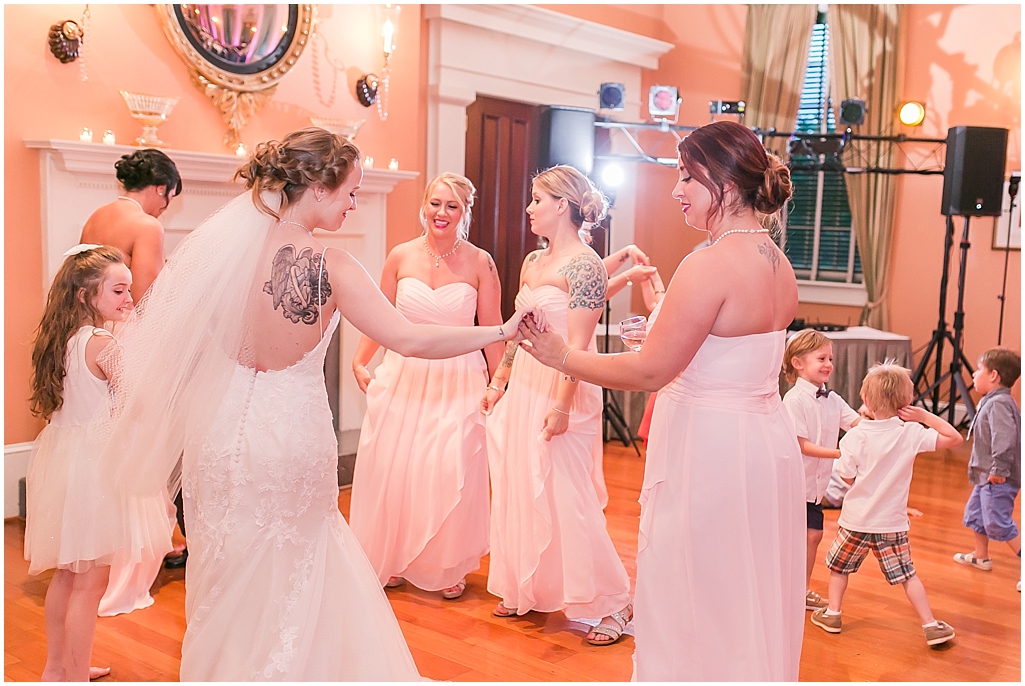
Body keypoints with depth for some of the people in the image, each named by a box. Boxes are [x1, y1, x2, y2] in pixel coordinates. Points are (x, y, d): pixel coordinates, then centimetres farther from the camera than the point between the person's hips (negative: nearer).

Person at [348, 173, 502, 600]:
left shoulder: (479, 263, -4)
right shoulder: (401, 256, 2)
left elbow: (492, 330, -1)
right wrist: (359, 363, 1)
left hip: (458, 381, -2)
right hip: (403, 376, 2)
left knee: (450, 473, 1)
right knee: (393, 470, 7)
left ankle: (447, 567, 21)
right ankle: (393, 561, 27)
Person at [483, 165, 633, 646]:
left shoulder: (584, 265, -14)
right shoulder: (533, 262, 12)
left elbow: (578, 344, -19)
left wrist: (562, 405, -22)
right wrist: (499, 383, 19)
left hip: (562, 390, -9)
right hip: (524, 386, 9)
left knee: (564, 496, -5)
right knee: (519, 490, 13)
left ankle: (613, 604, 9)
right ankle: (527, 591, 28)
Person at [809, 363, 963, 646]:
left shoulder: (855, 436, -14)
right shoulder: (912, 433, -11)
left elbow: (848, 477, -7)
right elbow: (954, 438, -6)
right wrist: (925, 416, -6)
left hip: (856, 521, -1)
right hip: (892, 523, 1)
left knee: (839, 566, 19)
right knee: (907, 575, 11)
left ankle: (832, 613, 26)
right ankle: (931, 625, 11)